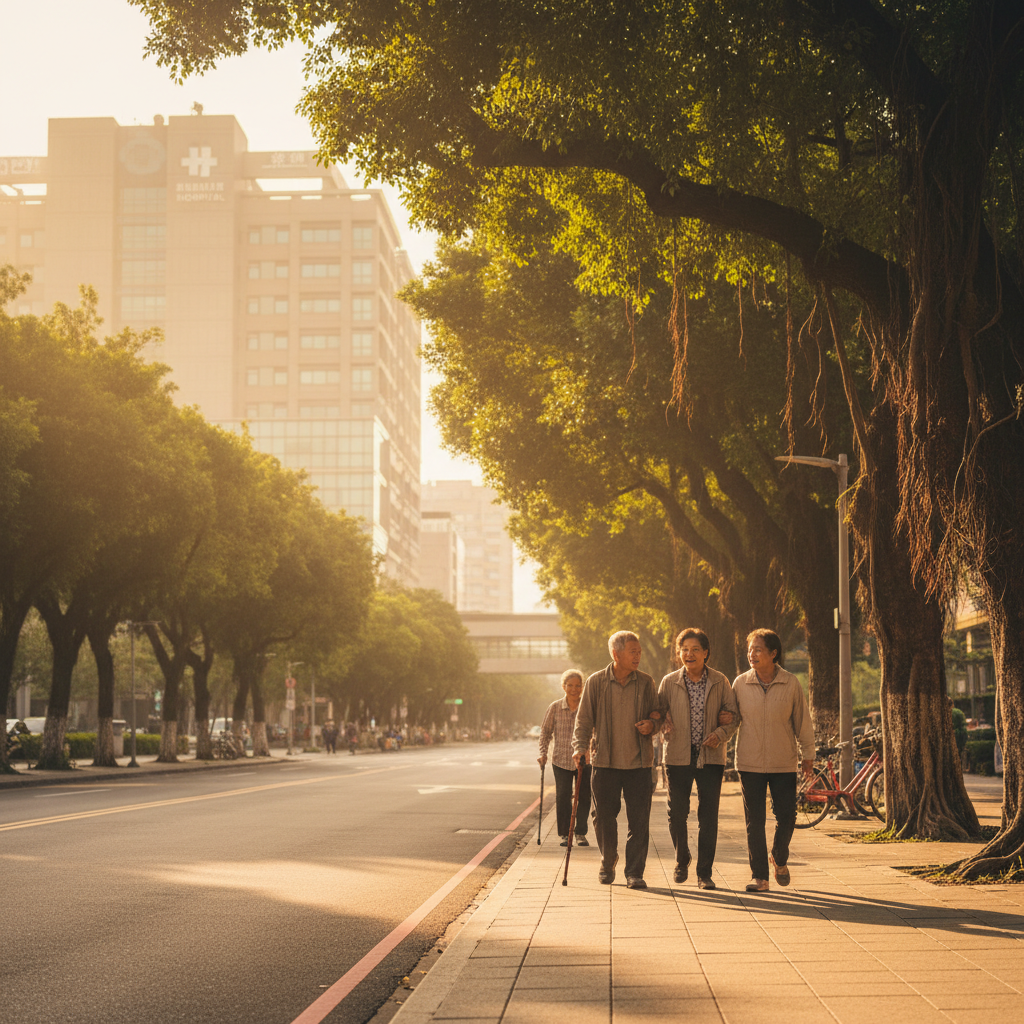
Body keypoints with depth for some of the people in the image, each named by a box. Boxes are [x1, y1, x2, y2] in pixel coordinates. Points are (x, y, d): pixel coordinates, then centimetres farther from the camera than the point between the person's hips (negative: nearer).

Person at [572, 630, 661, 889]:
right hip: (605, 761, -1)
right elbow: (584, 719, 4)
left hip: (638, 762, 1)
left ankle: (634, 872, 4)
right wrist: (580, 747, -9)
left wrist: (652, 724, -7)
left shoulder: (646, 683, 5)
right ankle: (608, 864, 28)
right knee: (603, 817, 5)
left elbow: (657, 713, 15)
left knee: (639, 820, -3)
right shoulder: (596, 682, 1)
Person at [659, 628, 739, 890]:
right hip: (678, 756, 0)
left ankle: (704, 873, 7)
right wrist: (664, 725, -13)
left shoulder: (720, 682, 3)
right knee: (676, 814, 3)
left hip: (711, 757, 0)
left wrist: (721, 734, -14)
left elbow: (733, 716, 5)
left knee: (708, 817, -2)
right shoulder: (669, 682, 3)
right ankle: (682, 861, 29)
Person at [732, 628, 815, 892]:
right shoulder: (740, 683, 0)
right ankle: (759, 877, 8)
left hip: (783, 763, 0)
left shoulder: (791, 684, -2)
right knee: (754, 821, 0)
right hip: (750, 763, 0)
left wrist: (807, 753, 9)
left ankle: (779, 859, 29)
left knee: (787, 816, 0)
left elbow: (802, 721, 6)